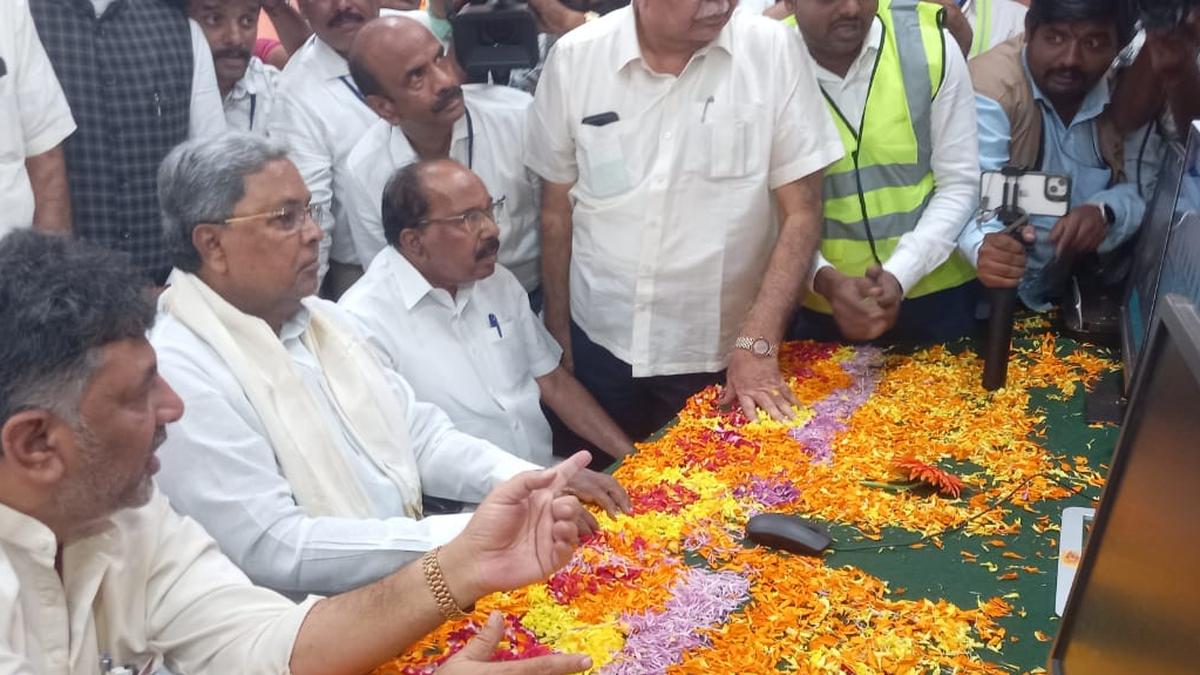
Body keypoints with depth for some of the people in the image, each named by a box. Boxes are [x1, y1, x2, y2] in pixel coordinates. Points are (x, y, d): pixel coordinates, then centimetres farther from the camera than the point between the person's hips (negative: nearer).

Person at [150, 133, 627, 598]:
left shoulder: (321, 318, 11)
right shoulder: (180, 373, -17)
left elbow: (418, 435, 12)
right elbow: (270, 547, -23)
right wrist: (468, 535, -26)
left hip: (413, 581, 8)